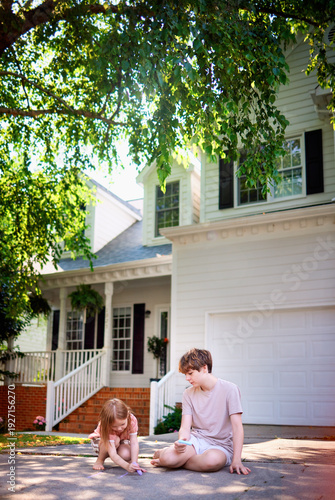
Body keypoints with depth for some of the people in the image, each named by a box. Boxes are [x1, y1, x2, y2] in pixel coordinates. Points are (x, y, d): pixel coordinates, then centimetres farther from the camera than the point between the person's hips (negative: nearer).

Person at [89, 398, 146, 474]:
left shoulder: (132, 420, -32)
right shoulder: (106, 427, -40)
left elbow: (134, 443, -32)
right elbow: (113, 455, -46)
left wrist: (134, 463, -44)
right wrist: (127, 466, -60)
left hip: (122, 440, 2)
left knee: (126, 455, -32)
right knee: (115, 440, -37)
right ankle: (100, 460, -12)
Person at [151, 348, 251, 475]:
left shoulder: (229, 390, -9)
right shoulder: (188, 394, 4)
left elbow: (237, 426, -14)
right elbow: (185, 427, -3)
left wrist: (236, 460, -23)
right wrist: (182, 440, -27)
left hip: (221, 445, -2)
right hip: (196, 440, 2)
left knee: (212, 459, -39)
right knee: (168, 458, -30)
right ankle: (163, 453, 6)